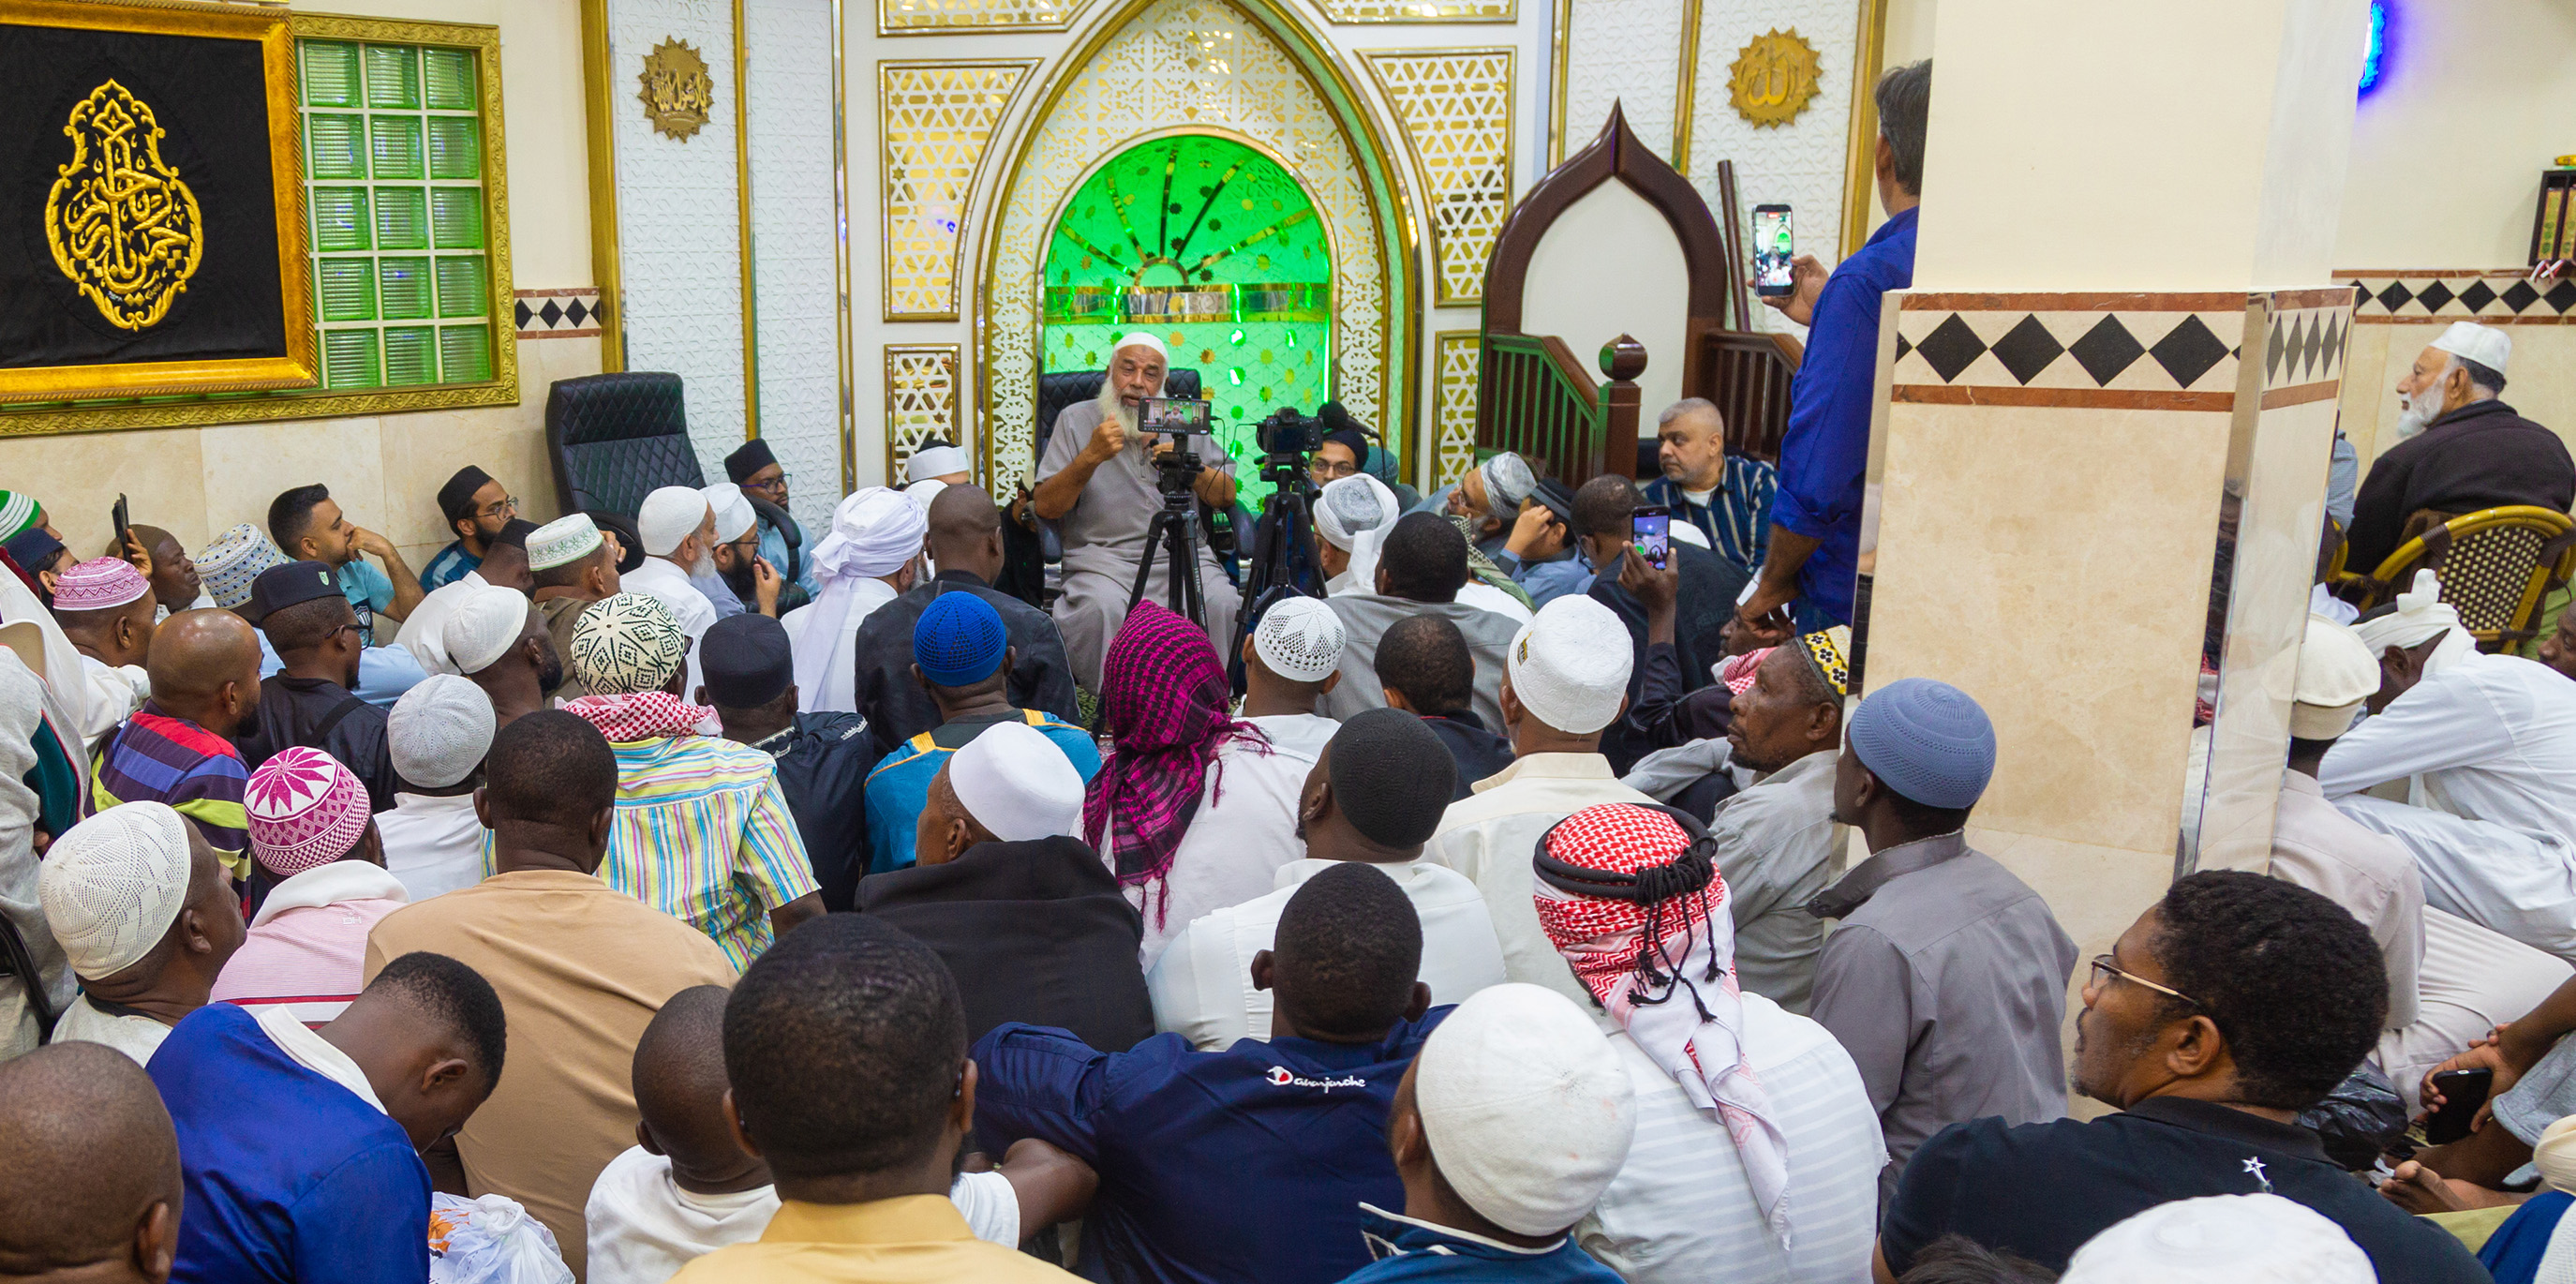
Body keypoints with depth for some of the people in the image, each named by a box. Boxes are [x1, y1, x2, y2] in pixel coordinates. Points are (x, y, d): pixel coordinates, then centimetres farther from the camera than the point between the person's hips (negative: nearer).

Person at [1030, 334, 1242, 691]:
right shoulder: (1075, 420, 10)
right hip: (1103, 557, -2)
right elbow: (1045, 507, 0)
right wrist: (1091, 457, -13)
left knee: (1222, 604, -28)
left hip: (1184, 556, 2)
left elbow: (1227, 497, 14)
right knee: (1103, 608, -35)